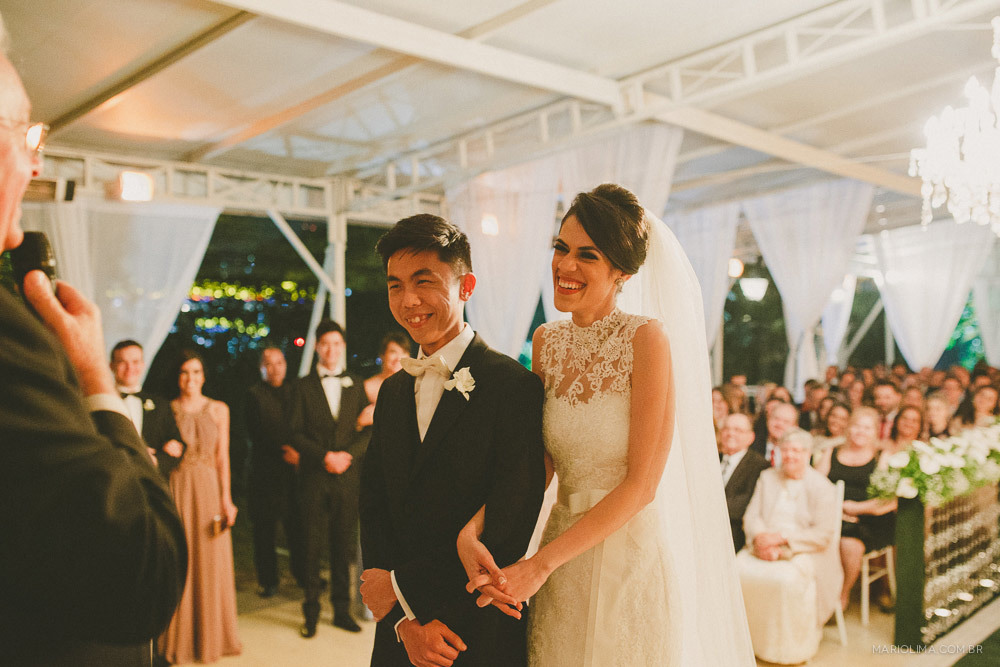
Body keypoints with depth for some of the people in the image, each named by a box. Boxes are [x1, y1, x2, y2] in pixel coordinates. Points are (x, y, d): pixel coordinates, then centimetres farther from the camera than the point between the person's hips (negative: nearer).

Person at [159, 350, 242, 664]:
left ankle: (211, 635, 23)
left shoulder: (219, 410, 4)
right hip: (177, 488, -1)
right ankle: (179, 638, 19)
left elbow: (222, 456, 4)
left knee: (211, 561, 7)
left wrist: (226, 497, 0)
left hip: (209, 488, 1)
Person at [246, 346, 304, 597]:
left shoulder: (295, 392, 13)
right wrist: (283, 452, -15)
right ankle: (267, 579, 16)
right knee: (264, 528, 4)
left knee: (298, 525, 2)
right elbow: (256, 434, -7)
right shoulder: (254, 395, 1)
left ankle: (303, 574, 16)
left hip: (294, 468, 3)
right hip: (265, 471, -3)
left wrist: (299, 452, -6)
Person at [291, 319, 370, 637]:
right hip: (314, 477, -1)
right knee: (313, 547, 2)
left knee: (344, 546, 6)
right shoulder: (304, 386, 5)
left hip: (347, 477, 1)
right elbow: (296, 434, 0)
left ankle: (342, 610, 18)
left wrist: (347, 455, -10)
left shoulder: (355, 384, 11)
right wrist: (325, 456, -13)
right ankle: (311, 613, 14)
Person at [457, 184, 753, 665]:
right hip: (562, 554, 5)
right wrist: (471, 529, -15)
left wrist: (542, 563, -18)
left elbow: (641, 484, -17)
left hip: (634, 557, -5)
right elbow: (537, 465, 1)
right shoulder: (547, 342, 1)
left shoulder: (647, 339, -16)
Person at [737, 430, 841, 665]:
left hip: (804, 551, -4)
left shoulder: (822, 487, -1)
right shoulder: (767, 477, 14)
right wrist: (762, 540, -14)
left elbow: (824, 535, -10)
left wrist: (782, 538, -18)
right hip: (765, 547, 4)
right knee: (738, 570, -25)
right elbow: (751, 516, 7)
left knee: (787, 580, -35)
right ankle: (748, 641, -8)